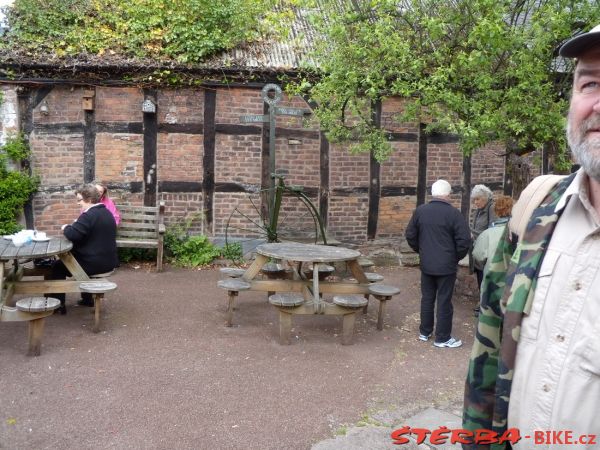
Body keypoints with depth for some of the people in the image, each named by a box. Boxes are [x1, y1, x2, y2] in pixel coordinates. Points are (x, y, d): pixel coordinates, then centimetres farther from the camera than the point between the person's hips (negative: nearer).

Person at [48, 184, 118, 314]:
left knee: (58, 266, 9)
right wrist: (75, 226, 8)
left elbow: (72, 235, -26)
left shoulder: (89, 215, -21)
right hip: (109, 261, 10)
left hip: (95, 264, -10)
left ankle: (58, 304, 12)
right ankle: (87, 298, 38)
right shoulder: (107, 213, 10)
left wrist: (65, 228, -5)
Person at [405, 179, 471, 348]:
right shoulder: (454, 213, -13)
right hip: (446, 265, -4)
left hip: (426, 264, 4)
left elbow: (410, 235, 6)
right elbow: (464, 240, -14)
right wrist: (457, 257, 2)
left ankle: (425, 332, 27)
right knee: (444, 301, 4)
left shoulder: (420, 211, 1)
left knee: (427, 298, 16)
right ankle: (442, 338, 11)